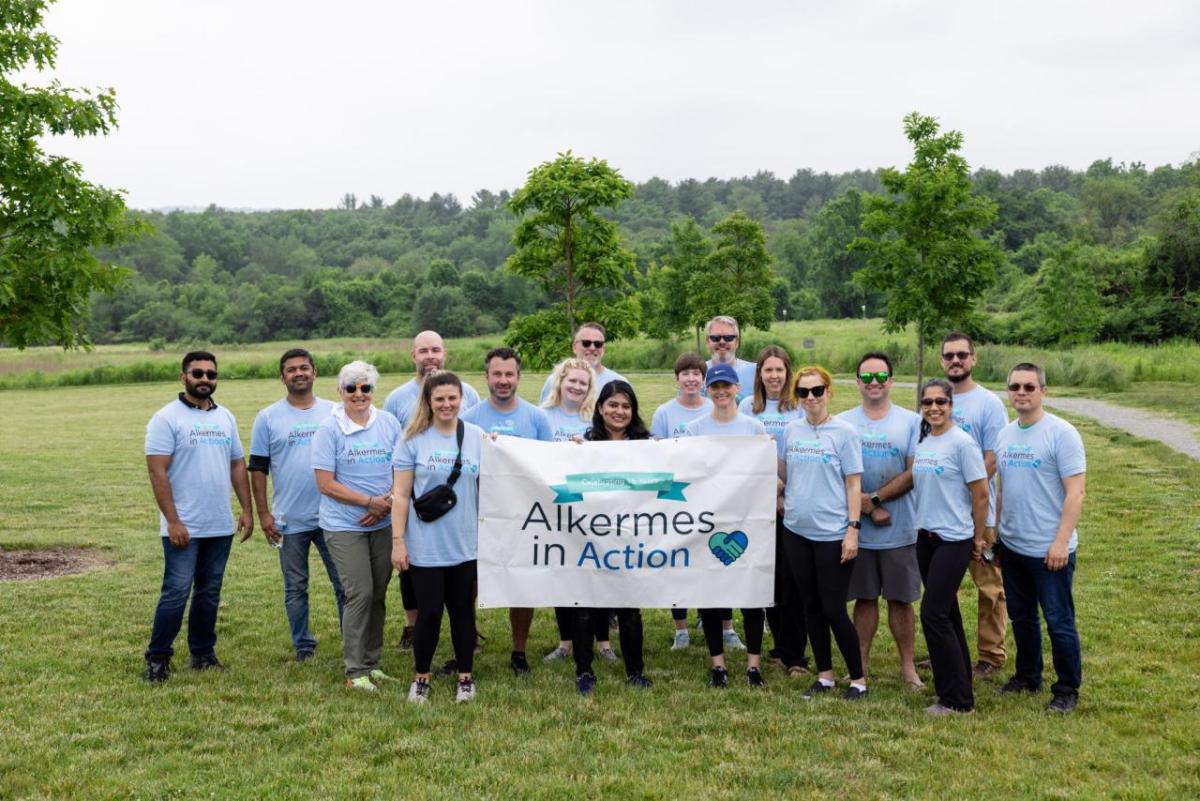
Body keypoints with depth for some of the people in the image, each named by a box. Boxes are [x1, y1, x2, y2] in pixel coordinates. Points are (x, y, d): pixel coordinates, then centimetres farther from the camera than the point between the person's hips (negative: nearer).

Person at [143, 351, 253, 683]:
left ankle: (203, 653, 23)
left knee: (209, 593, 12)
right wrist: (172, 521, -17)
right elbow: (157, 472, -12)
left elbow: (238, 465, 15)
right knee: (176, 592, -4)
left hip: (221, 527, 6)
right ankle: (158, 658, 8)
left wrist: (246, 510, 7)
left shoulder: (225, 417, 11)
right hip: (183, 528, -5)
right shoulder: (167, 418, -7)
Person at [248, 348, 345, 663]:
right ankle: (303, 647, 23)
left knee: (345, 585, 4)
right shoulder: (268, 418, 1)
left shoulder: (333, 412, 4)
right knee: (295, 589, 10)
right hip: (289, 520, 0)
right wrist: (263, 513, -4)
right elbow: (258, 469, 2)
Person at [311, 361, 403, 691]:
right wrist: (370, 501, -15)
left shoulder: (389, 423, 4)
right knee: (360, 594, -8)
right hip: (344, 525, -4)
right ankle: (355, 670, 4)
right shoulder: (329, 429, -5)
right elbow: (326, 484, -9)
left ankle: (372, 662, 22)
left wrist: (388, 503, -11)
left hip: (383, 524, 4)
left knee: (378, 593, 9)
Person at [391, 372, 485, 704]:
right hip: (425, 546, -2)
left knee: (463, 611, 12)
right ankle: (421, 678, 23)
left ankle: (465, 677, 26)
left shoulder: (477, 437, 1)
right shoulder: (413, 439, -4)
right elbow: (401, 495, -3)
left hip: (466, 545, 2)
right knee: (429, 613, 4)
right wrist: (398, 542, -7)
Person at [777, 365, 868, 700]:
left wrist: (853, 529, -12)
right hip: (796, 531, 5)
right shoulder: (791, 430, 6)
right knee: (811, 607, 11)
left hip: (832, 534, -5)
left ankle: (858, 678, 13)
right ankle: (824, 675, 24)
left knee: (833, 610, -2)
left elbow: (853, 484, -7)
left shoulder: (844, 432, -6)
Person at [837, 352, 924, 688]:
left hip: (900, 529, -1)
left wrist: (874, 498, -15)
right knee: (864, 598, 10)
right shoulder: (842, 422, 3)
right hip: (857, 527, 1)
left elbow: (913, 473, -7)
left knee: (900, 600, 6)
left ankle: (908, 666, 17)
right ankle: (861, 663, 20)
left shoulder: (911, 421, 0)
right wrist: (869, 510, -11)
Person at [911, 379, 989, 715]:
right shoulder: (922, 442, 8)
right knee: (946, 613, 14)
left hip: (954, 539, -7)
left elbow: (981, 494, -10)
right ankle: (959, 683, 26)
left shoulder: (961, 442, -13)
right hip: (926, 536, 7)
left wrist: (977, 538, -3)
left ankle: (956, 698, 2)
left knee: (933, 614, -8)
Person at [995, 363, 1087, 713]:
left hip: (1049, 549, -6)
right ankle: (1027, 676, 33)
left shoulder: (1061, 433, -12)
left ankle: (1067, 689, 16)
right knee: (1021, 617, 18)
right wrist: (993, 529, 12)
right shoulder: (1005, 434, 8)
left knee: (1059, 622, 3)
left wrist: (1061, 541, -19)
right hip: (1012, 546, 7)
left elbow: (1075, 492, -15)